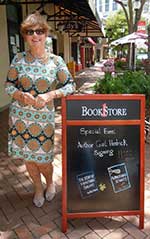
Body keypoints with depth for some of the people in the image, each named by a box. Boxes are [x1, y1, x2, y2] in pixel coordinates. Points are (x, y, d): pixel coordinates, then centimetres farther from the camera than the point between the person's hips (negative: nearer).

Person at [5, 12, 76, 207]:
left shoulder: (56, 61, -4)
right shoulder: (19, 59, 0)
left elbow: (71, 85, -2)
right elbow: (8, 85, 4)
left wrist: (50, 95, -17)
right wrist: (21, 95, -17)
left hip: (44, 117, -2)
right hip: (20, 116, 3)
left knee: (42, 159, 3)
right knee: (28, 157, 13)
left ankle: (50, 183, 39)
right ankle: (38, 188, 40)